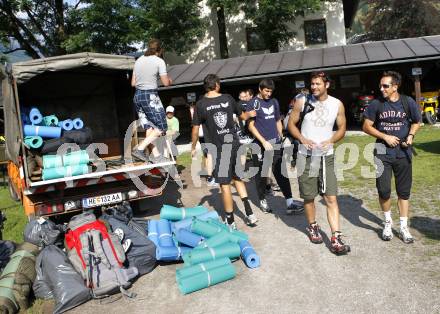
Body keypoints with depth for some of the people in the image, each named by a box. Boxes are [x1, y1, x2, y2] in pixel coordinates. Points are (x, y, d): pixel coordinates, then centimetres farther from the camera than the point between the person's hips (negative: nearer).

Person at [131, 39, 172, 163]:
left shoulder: (139, 60, 12)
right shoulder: (159, 61, -5)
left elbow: (133, 83, 12)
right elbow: (166, 83, -6)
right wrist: (170, 80, 16)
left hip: (137, 95, 7)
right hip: (150, 96, -7)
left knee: (149, 127, 10)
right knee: (161, 127, 1)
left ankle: (156, 155, 9)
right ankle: (140, 148, -8)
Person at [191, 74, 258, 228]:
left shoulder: (200, 104, -6)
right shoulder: (228, 98, 4)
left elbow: (195, 129, -1)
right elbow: (243, 116, 18)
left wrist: (193, 148, 14)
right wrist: (250, 114, 41)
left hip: (220, 146, -4)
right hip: (234, 143, 5)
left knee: (225, 184, 3)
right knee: (237, 177, 21)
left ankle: (230, 222, 12)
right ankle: (249, 213, 19)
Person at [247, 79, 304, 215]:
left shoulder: (274, 102, 12)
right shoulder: (253, 103, -5)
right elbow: (251, 126, -9)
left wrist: (281, 137, 13)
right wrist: (264, 142, -15)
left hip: (275, 143, 4)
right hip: (260, 144, -4)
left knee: (281, 172, -1)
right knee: (261, 174, 6)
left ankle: (290, 203, -1)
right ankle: (263, 201, 22)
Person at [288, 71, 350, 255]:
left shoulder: (337, 104, 1)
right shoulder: (302, 102, -2)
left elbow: (342, 128, 9)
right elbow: (291, 124, 4)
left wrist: (330, 140, -12)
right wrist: (303, 139, -14)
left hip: (326, 157, 0)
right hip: (306, 156, 0)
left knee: (331, 198, -6)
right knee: (309, 197, 10)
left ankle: (336, 239, -4)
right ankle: (312, 227, 34)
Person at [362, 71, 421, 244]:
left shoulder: (408, 102, -2)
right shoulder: (376, 104, -5)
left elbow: (416, 122, 13)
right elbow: (366, 127, 1)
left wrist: (411, 135, -6)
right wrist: (385, 136, -10)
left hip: (403, 153, 1)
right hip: (383, 153, -1)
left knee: (404, 191, 8)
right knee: (384, 190, -5)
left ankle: (404, 227, 21)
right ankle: (388, 222, 21)